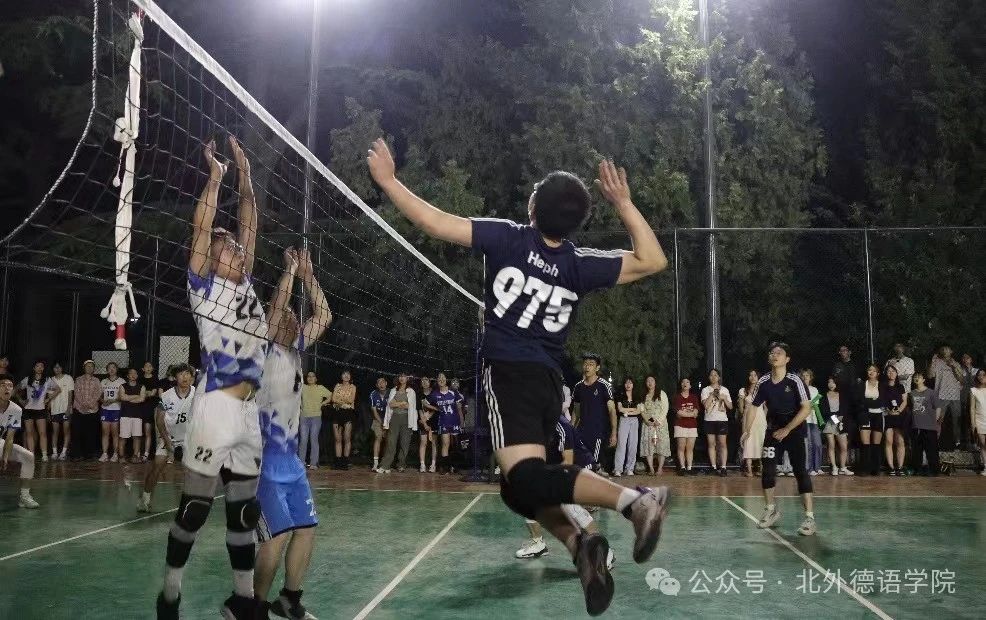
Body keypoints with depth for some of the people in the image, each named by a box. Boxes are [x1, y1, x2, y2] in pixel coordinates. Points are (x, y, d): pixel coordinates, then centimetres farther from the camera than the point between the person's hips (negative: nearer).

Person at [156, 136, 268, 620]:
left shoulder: (246, 287, 18)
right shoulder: (205, 288, 3)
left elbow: (249, 227, 18)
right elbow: (202, 231, -6)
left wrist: (244, 175, 19)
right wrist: (215, 176, -4)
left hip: (249, 412, 6)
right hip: (215, 408, -6)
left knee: (245, 510, 10)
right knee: (193, 508, 1)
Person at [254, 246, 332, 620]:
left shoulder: (295, 348, 10)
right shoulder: (263, 351, -9)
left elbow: (324, 317, 10)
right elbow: (274, 309, -23)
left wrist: (307, 275, 4)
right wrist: (290, 270, -16)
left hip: (291, 460, 8)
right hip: (263, 460, -8)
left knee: (306, 529, 7)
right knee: (279, 535, -13)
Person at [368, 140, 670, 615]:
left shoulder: (507, 238, -2)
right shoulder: (582, 266, 7)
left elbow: (435, 224, -5)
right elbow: (652, 260, 16)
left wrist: (387, 180, 8)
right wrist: (623, 204, 17)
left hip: (509, 372, -6)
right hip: (549, 381, 6)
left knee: (526, 479, -20)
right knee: (518, 486, 16)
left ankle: (635, 500, -33)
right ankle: (578, 541, -4)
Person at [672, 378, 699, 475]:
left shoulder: (694, 398, 14)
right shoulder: (677, 397, 3)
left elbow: (696, 413, 3)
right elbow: (678, 413, -8)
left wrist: (684, 412, -11)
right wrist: (691, 413, -5)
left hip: (692, 426, 3)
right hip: (680, 426, -3)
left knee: (690, 448, 0)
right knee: (681, 448, -7)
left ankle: (689, 468, 1)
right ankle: (682, 468, -6)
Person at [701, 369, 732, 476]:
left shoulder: (724, 390, 10)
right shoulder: (705, 390, 6)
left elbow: (730, 407, 9)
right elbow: (706, 405, -8)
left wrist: (724, 398, -7)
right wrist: (713, 394, -7)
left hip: (722, 419, 0)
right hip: (710, 420, 0)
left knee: (722, 443, -5)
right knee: (711, 444, 1)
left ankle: (723, 467, -6)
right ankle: (714, 467, 4)